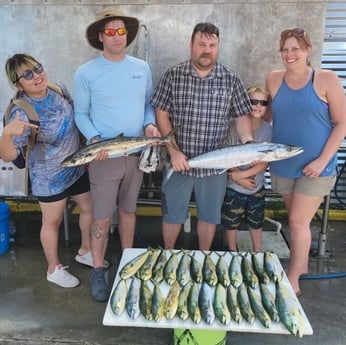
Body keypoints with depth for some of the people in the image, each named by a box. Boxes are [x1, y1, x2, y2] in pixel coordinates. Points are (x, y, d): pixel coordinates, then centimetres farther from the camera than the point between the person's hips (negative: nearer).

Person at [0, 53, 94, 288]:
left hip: (77, 167, 7)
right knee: (53, 222, 12)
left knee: (90, 209, 19)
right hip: (50, 177, -6)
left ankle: (85, 251, 46)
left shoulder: (58, 89, -8)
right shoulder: (22, 113, -26)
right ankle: (54, 269, 36)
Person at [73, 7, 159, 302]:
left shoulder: (142, 68, 4)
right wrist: (94, 139, -18)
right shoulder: (86, 73, -6)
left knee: (128, 210, 17)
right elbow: (81, 113, -2)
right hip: (104, 156, -3)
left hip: (137, 153, 3)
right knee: (103, 217, 2)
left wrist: (150, 124, -7)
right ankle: (99, 271, 20)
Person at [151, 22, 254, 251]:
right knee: (173, 214, 14)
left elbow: (242, 116, 3)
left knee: (209, 215, 16)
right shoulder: (173, 75, -3)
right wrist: (173, 151, -12)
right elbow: (161, 114, -4)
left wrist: (248, 142, -16)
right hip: (179, 161, -1)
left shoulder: (231, 79, 0)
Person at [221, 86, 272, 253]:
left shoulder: (268, 130, -8)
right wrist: (238, 179, -17)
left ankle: (257, 250, 41)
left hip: (257, 186, 2)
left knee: (256, 221, 20)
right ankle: (232, 252, 34)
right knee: (231, 222, 13)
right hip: (234, 187, -1)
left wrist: (242, 174, -22)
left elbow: (265, 163, -12)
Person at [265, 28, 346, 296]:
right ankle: (302, 264, 38)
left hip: (314, 167, -3)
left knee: (298, 221, -1)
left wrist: (322, 160, -14)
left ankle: (292, 281, 15)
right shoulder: (273, 80, 1)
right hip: (282, 165, 4)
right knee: (298, 219, 17)